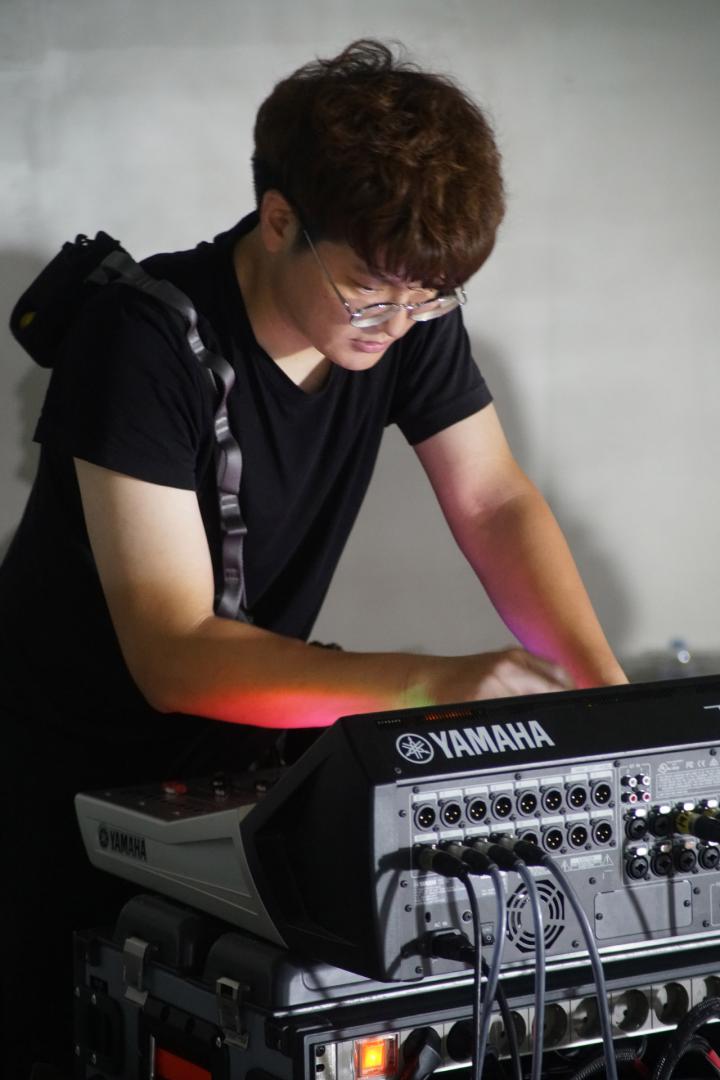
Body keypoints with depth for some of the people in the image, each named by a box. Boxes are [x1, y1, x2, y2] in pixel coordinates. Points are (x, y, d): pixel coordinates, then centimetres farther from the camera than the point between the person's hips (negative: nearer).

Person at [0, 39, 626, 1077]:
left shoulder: (409, 311, -11)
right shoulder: (144, 340, -29)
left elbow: (498, 504, -8)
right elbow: (173, 654, -33)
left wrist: (606, 692, -25)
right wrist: (432, 684, -44)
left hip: (248, 739, 5)